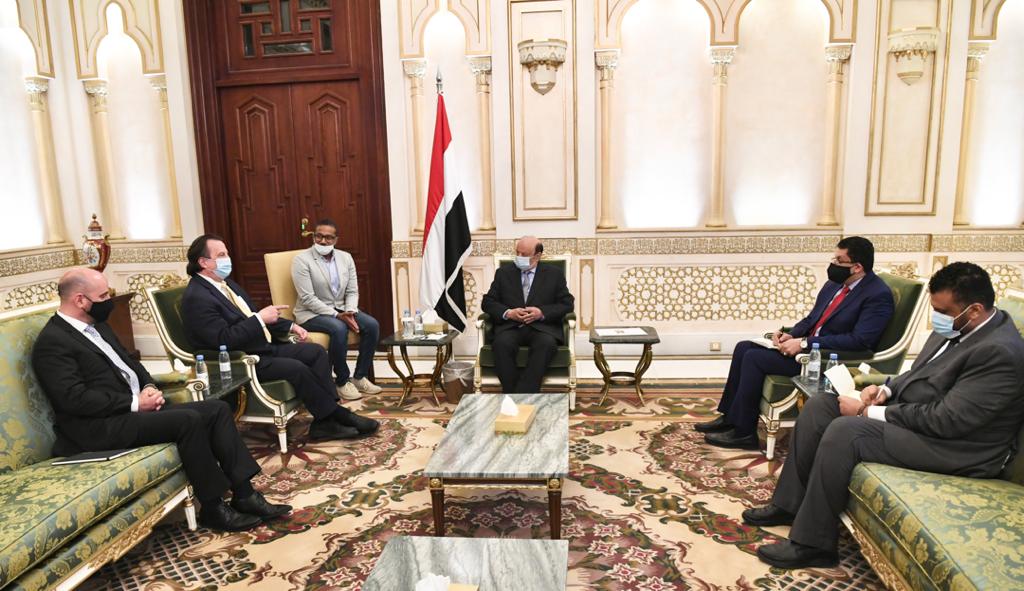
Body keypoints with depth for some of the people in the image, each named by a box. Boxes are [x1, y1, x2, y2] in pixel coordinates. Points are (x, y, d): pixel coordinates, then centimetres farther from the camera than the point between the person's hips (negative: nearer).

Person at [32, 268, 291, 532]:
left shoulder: (96, 325, 17)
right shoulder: (52, 342, -11)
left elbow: (128, 362, 24)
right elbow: (75, 399, -20)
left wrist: (148, 387, 4)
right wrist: (135, 402, -17)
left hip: (135, 407, 9)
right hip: (101, 426, -9)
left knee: (218, 408, -6)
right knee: (188, 420, -29)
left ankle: (244, 495, -9)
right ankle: (213, 508, -16)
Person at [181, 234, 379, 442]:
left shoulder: (226, 284, 14)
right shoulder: (197, 298, -16)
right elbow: (224, 340, -25)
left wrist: (289, 326, 11)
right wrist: (260, 318, -22)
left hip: (264, 346, 10)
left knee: (316, 352, -4)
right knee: (297, 368, -27)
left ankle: (324, 422, -9)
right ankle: (338, 416, -10)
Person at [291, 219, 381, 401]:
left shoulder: (345, 257, 4)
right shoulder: (301, 260, -12)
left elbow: (352, 291, 4)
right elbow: (308, 299, -18)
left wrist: (349, 312, -17)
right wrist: (337, 315, -24)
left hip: (341, 309, 6)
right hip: (311, 313, -5)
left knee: (372, 325, -17)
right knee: (339, 328, -34)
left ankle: (360, 377, -6)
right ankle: (342, 381, -16)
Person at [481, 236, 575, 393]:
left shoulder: (554, 274, 14)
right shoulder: (503, 273, 17)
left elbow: (567, 304, 6)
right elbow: (487, 302, 11)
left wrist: (542, 312, -11)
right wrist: (508, 313, -9)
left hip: (542, 326, -1)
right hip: (510, 327, 1)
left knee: (547, 344, -35)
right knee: (502, 343, -33)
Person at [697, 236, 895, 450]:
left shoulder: (879, 295, -14)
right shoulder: (835, 283, 11)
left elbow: (859, 341, -24)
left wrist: (805, 343, -25)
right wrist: (791, 335, -3)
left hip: (828, 360, -9)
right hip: (806, 345, 9)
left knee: (754, 358, -20)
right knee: (744, 348, -3)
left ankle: (744, 432, -8)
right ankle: (729, 417, 5)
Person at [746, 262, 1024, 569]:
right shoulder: (955, 328, 5)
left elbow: (947, 420, -27)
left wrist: (869, 412, -21)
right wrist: (886, 389, 0)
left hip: (953, 444, -10)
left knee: (844, 431, -29)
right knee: (819, 406, 0)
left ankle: (812, 544, -16)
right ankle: (789, 503, 7)